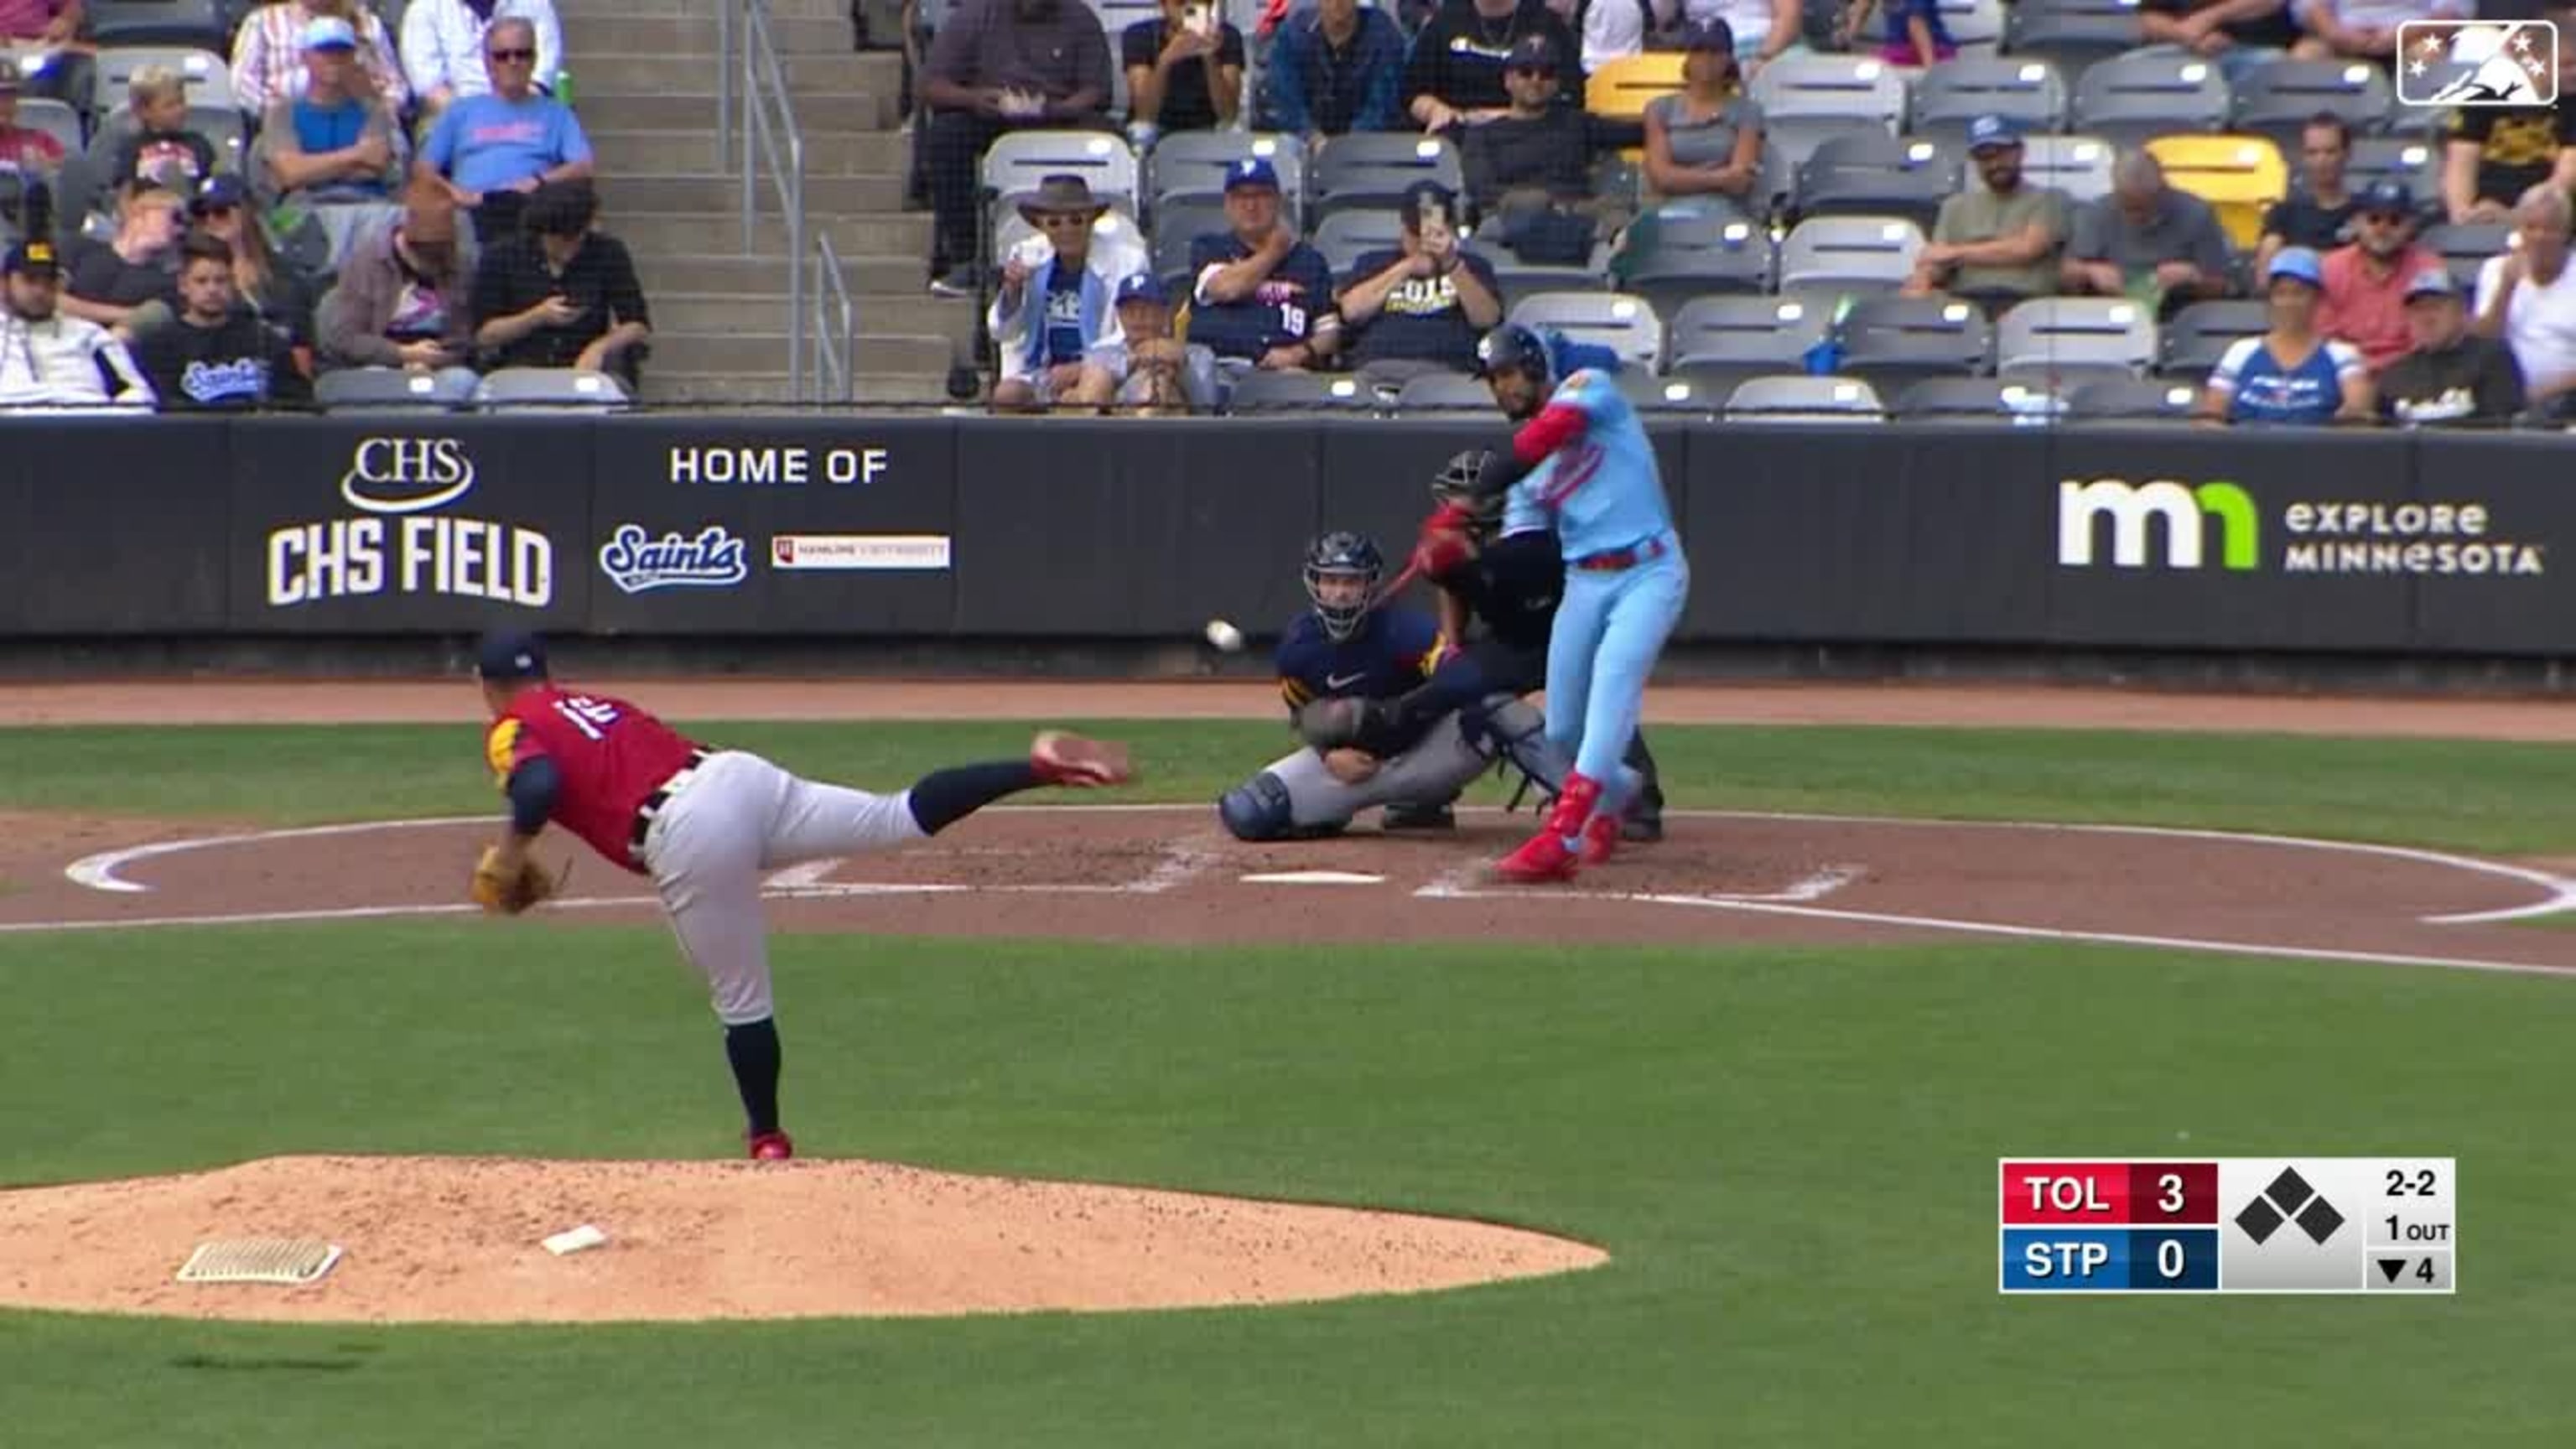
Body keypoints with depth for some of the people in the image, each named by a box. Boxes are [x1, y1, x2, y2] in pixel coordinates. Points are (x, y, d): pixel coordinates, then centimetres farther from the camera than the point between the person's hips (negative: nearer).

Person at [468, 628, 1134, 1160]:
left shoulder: (512, 732, 9)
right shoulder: (598, 703, 32)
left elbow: (540, 787, -13)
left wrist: (513, 848, 2)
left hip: (686, 835, -6)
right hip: (740, 773, 6)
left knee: (740, 999, 6)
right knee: (902, 818, -3)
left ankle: (768, 1141, 18)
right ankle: (1038, 766, -17)